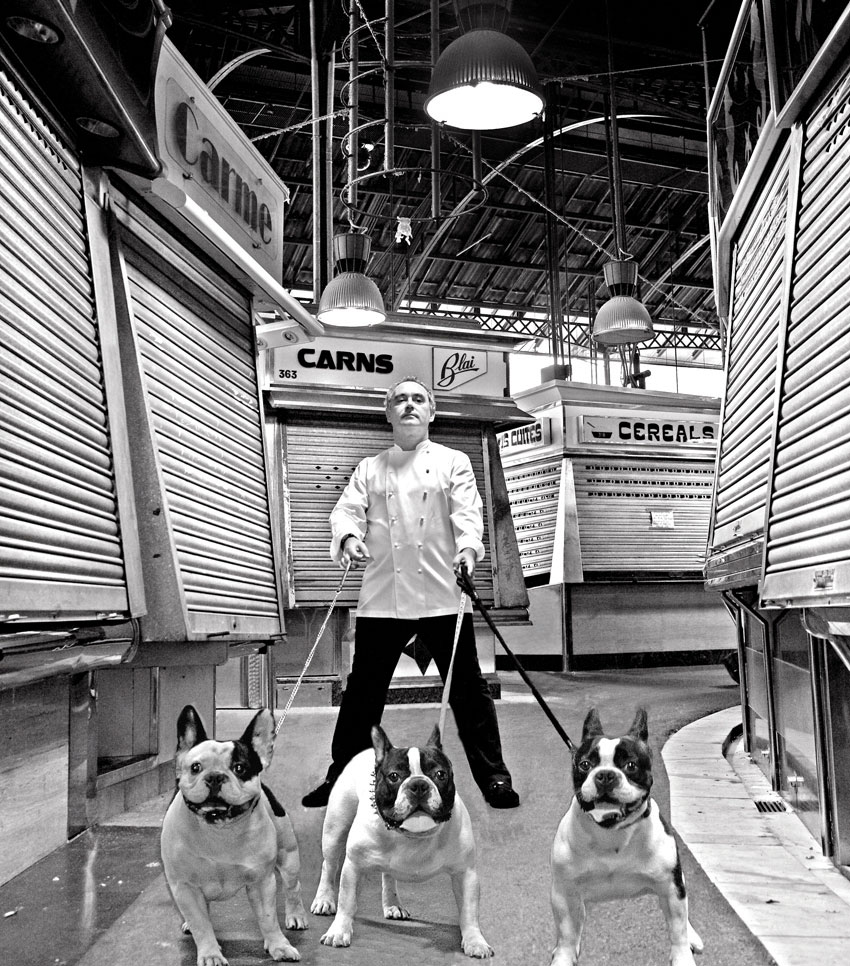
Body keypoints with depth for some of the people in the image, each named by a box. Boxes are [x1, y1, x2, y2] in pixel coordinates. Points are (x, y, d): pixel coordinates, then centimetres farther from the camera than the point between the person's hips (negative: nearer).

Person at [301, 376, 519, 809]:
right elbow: (348, 510, 3)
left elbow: (467, 513, -2)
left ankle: (493, 777, 14)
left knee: (467, 688, 1)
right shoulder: (369, 469, 16)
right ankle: (341, 777, 21)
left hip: (442, 595, -1)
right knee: (363, 689, 7)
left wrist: (468, 548, -23)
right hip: (382, 597, 2)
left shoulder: (453, 462, 11)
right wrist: (348, 537, -20)